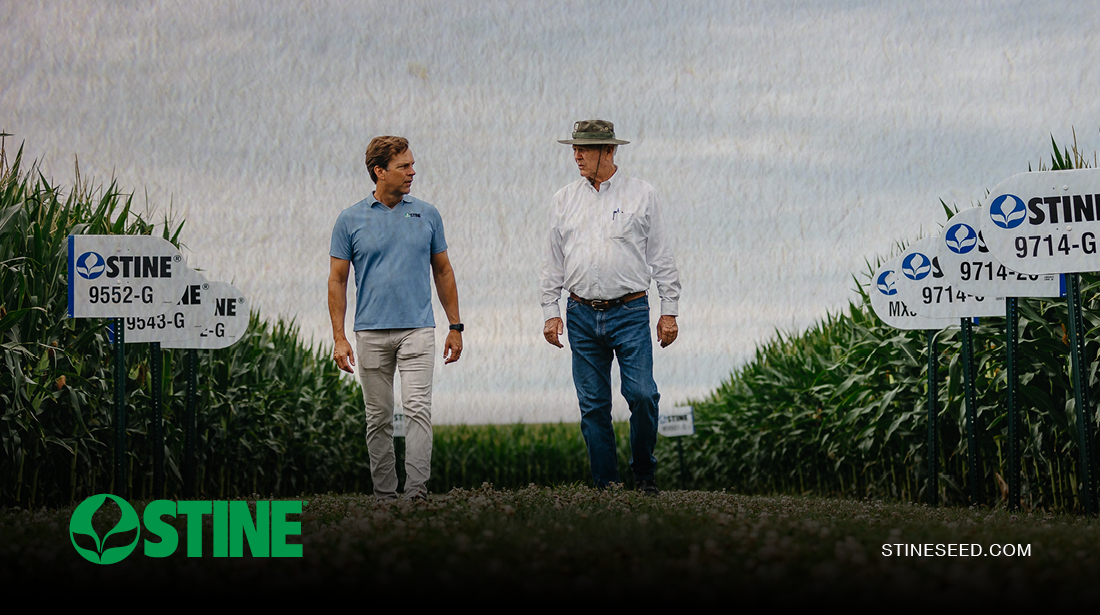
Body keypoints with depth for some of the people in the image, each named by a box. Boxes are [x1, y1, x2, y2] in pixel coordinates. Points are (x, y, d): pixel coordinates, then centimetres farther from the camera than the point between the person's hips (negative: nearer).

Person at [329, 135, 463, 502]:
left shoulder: (427, 216, 6)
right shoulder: (351, 220, 2)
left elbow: (443, 272, 13)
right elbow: (338, 280, 3)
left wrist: (455, 327, 8)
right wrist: (339, 338, -4)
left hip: (417, 330, 0)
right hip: (371, 332, 0)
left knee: (418, 409, -13)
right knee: (379, 418, 6)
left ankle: (417, 492, -17)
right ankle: (384, 496, 14)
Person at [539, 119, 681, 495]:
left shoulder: (641, 196, 3)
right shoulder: (565, 200, 11)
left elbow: (661, 258, 5)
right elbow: (554, 263, 14)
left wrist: (669, 311, 1)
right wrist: (550, 312, 7)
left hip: (630, 312, -3)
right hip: (582, 315, 3)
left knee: (642, 394, -14)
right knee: (593, 404, 2)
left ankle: (644, 471, 7)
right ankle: (605, 485, 10)